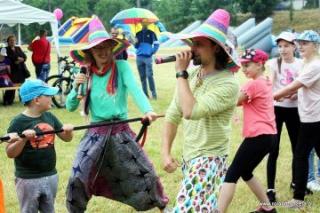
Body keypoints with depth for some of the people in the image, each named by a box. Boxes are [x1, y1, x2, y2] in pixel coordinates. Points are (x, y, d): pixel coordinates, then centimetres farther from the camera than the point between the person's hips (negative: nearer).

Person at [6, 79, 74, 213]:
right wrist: (23, 139, -30)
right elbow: (10, 153, -15)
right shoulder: (18, 122, -14)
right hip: (28, 179, -5)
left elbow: (66, 138, 11)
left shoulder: (50, 117, 3)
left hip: (50, 176, 6)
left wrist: (68, 131, -11)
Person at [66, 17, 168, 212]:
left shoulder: (121, 67, -5)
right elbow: (70, 107, 6)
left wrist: (147, 110, -42)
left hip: (121, 131, -2)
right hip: (96, 133, 2)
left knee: (145, 174, 2)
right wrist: (76, 87, -13)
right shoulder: (87, 75, 3)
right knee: (77, 178, -5)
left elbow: (135, 88, -24)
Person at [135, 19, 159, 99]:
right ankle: (145, 94, 10)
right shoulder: (138, 34, 14)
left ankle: (154, 93, -7)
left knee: (149, 75, -12)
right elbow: (136, 47, 13)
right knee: (142, 76, 5)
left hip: (148, 57, -4)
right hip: (139, 57, 4)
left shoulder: (151, 33, 5)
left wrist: (152, 52, -4)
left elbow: (156, 44, 4)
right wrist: (136, 43, -7)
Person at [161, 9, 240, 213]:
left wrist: (181, 73, -21)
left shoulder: (228, 84, -19)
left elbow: (190, 111, -30)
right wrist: (165, 152, -3)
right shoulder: (190, 77, 3)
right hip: (189, 158, 8)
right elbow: (172, 116, 8)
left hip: (209, 160, -8)